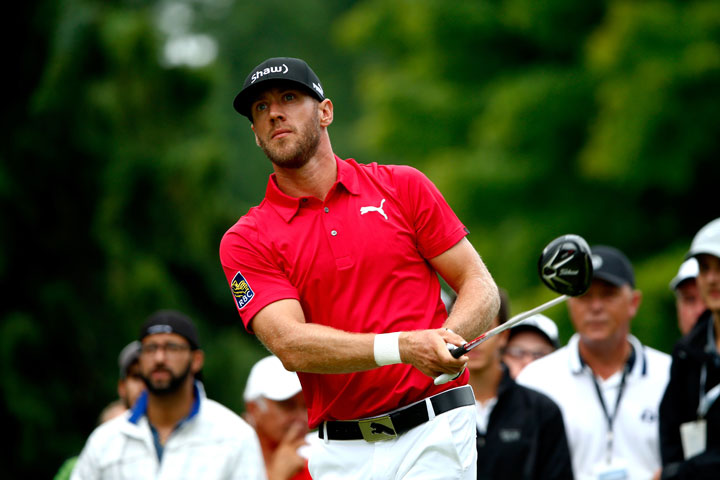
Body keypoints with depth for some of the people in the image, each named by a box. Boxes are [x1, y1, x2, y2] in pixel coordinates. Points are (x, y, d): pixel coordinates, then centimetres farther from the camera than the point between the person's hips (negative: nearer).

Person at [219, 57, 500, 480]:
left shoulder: (403, 187, 9)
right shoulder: (246, 241, 5)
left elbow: (480, 286, 9)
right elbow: (291, 345, -10)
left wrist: (446, 339, -15)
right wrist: (402, 347, -24)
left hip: (435, 430, -1)